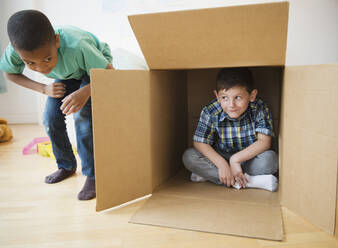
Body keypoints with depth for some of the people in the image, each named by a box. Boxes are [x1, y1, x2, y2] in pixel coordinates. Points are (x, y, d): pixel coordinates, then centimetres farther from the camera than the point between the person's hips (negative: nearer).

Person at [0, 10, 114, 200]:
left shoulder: (75, 47, -43)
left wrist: (85, 91, -49)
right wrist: (44, 89, -21)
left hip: (95, 65, -5)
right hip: (68, 73, 5)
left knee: (82, 114, -26)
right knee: (51, 120, -2)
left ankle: (92, 175, -12)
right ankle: (67, 166, 22)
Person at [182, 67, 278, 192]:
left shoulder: (260, 109, -20)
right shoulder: (210, 112, -20)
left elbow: (264, 142, -22)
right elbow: (200, 143, -17)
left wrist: (236, 159, -29)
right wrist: (222, 164, -29)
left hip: (249, 157, 0)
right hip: (221, 157, 1)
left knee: (270, 158, -31)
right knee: (189, 156, -21)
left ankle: (210, 174, -22)